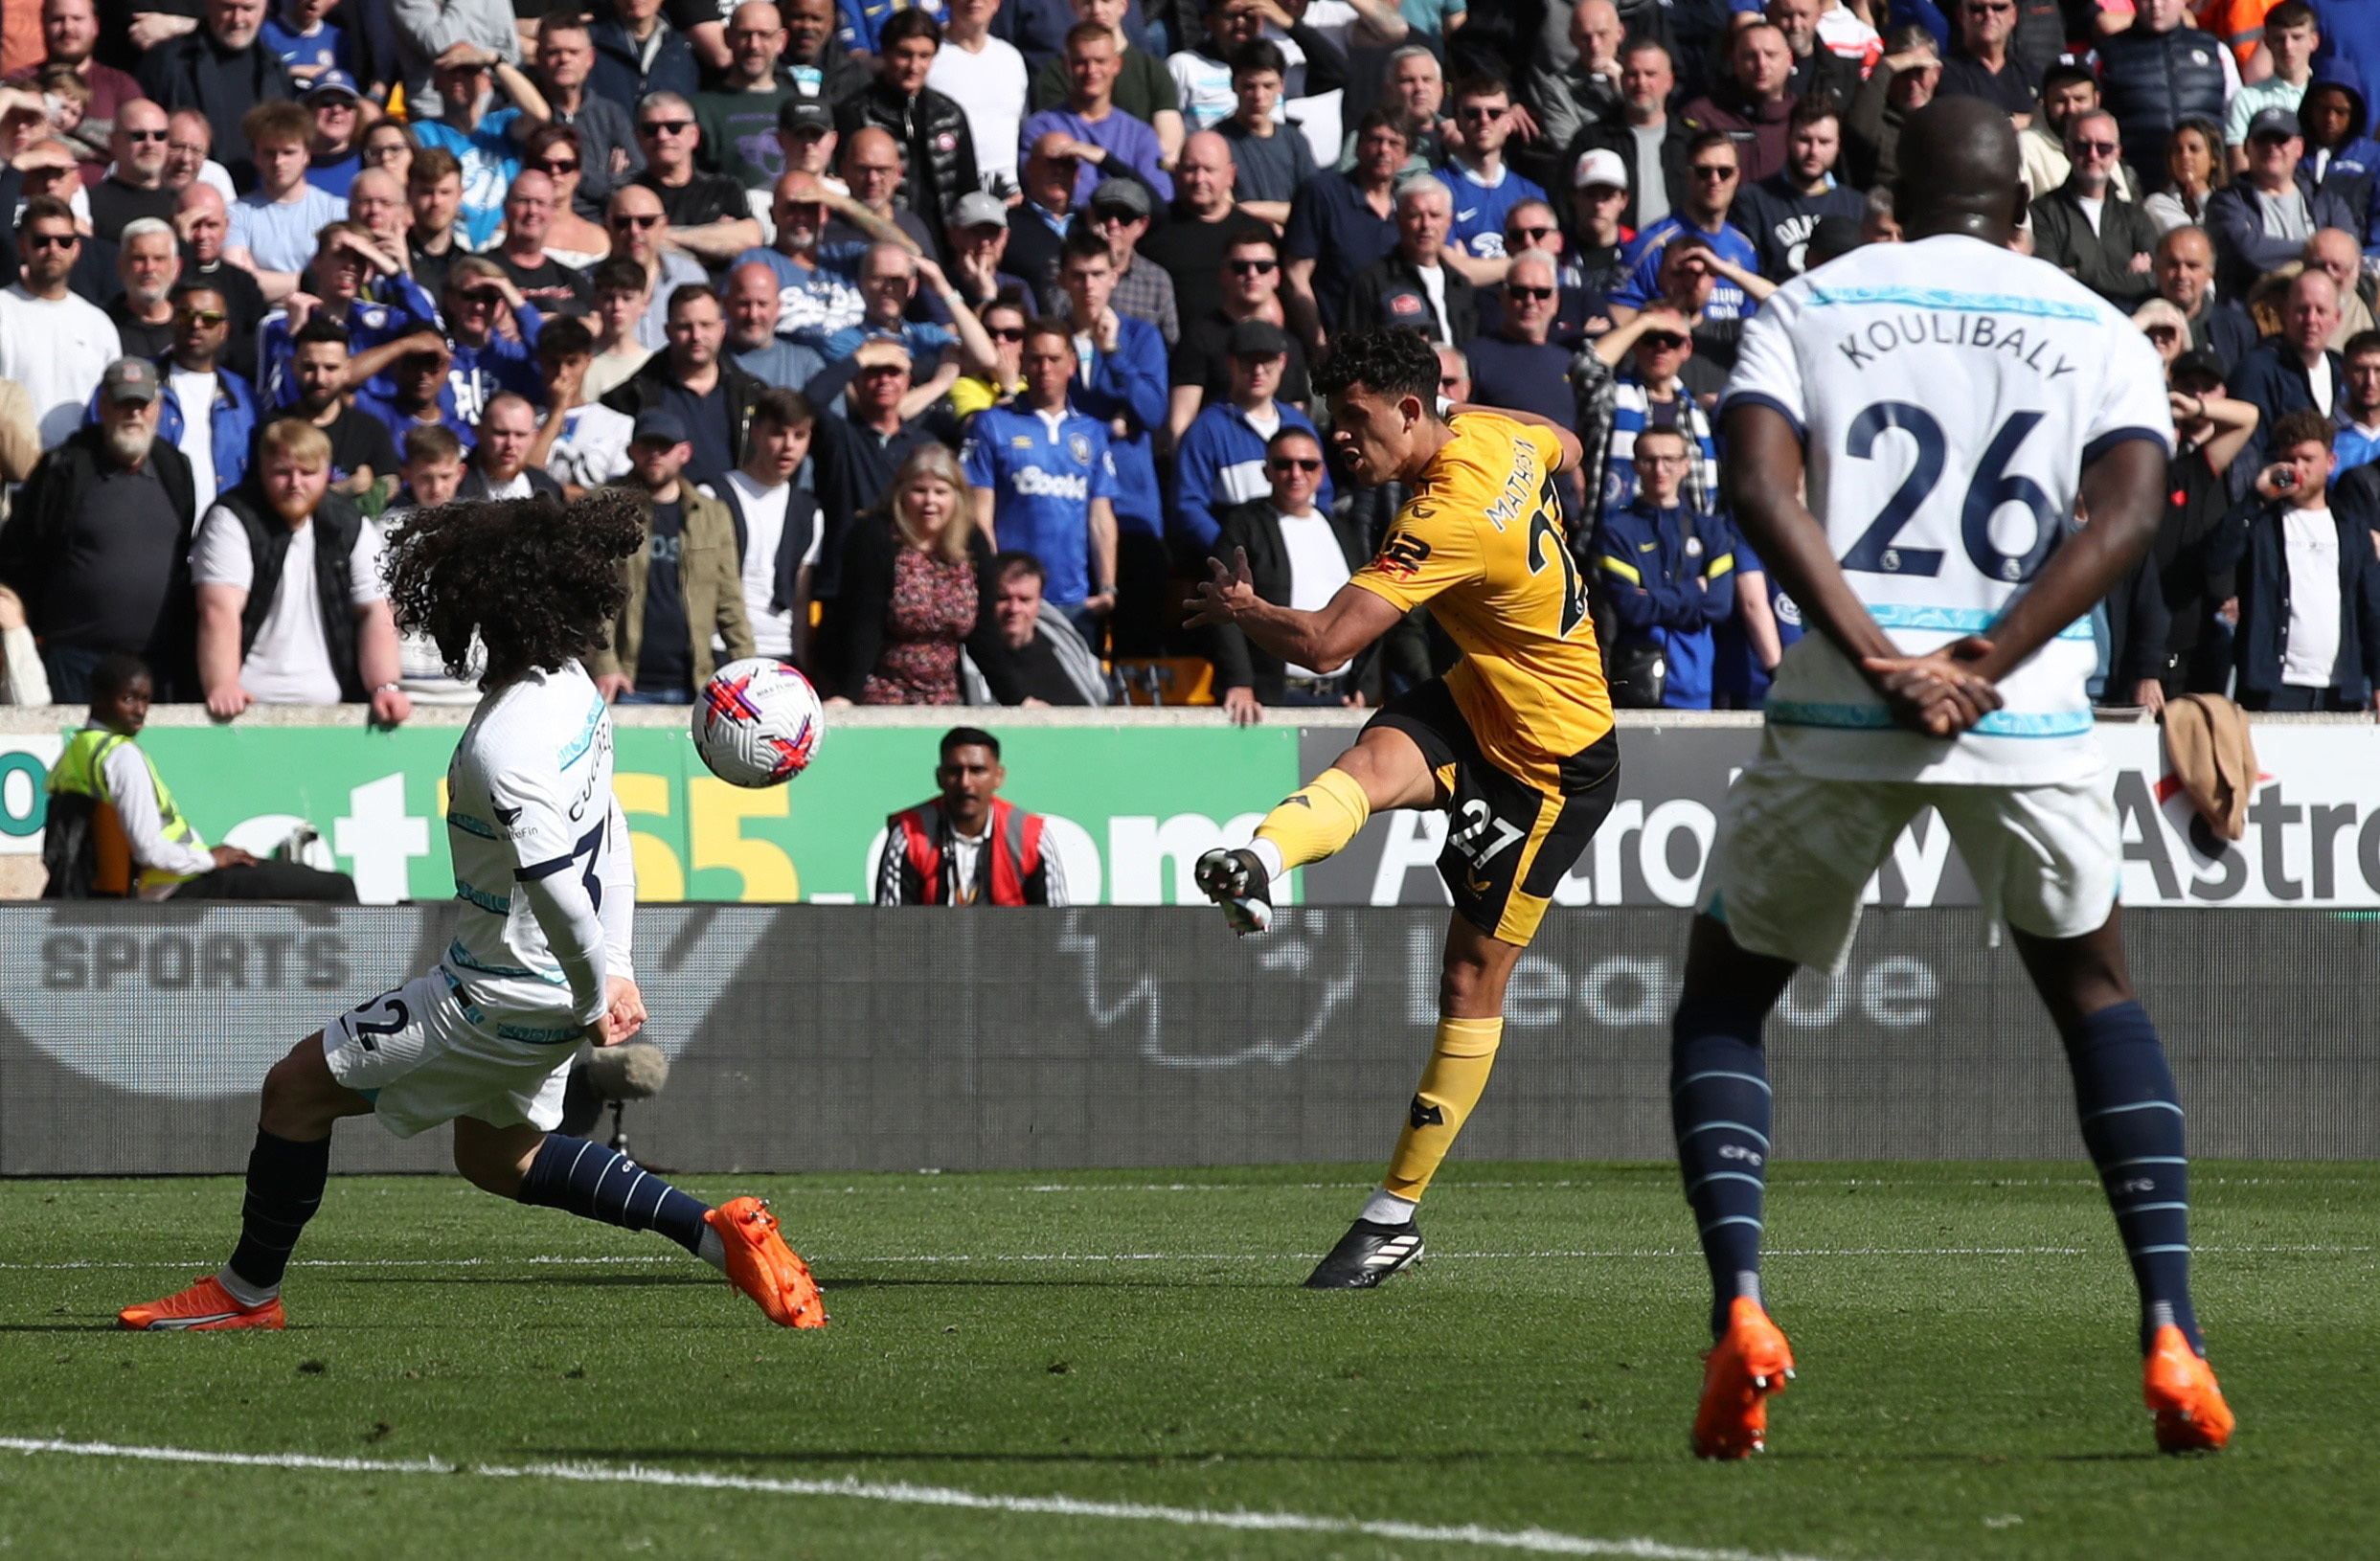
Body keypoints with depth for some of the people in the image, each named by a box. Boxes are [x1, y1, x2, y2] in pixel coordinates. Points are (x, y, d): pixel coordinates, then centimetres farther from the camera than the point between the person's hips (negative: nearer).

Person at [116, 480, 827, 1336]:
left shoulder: (500, 752, -30)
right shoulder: (572, 687, -1)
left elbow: (561, 896, -29)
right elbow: (610, 842, 8)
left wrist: (592, 1000, -12)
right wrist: (613, 972, 14)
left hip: (500, 997, -9)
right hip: (558, 992, 9)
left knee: (298, 1086, 4)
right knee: (494, 1158, 25)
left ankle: (247, 1292, 18)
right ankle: (721, 1233, 16)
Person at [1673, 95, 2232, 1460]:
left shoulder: (1808, 308, 11)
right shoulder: (2098, 330, 12)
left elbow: (1760, 488, -7)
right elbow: (2129, 512, -5)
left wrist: (1878, 658, -13)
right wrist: (1988, 662, -12)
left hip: (1839, 709, -1)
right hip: (2033, 720, 1)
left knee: (1725, 1000, 18)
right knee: (2098, 995, 22)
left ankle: (1740, 1308, -4)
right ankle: (2173, 1334, 7)